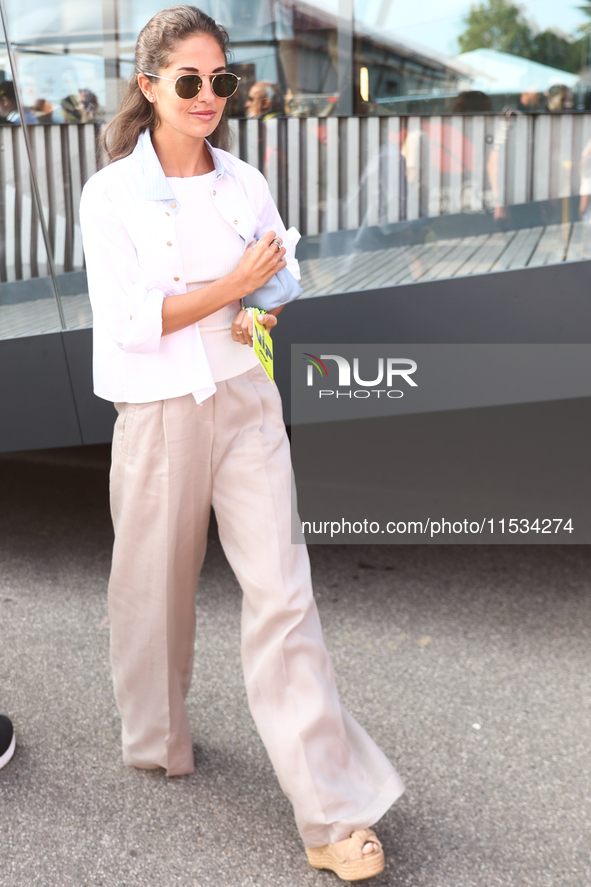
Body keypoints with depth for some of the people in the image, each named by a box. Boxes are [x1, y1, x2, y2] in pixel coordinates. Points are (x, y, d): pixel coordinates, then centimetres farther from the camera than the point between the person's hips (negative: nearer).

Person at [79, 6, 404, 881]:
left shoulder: (247, 184, 7)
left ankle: (333, 814, -1)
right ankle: (159, 741, 39)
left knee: (282, 589, -5)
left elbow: (281, 278, 17)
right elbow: (127, 321, -12)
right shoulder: (112, 193, -4)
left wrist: (264, 313, -6)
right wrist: (235, 285, -14)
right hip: (158, 412, -2)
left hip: (247, 403, 2)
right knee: (156, 586, 11)